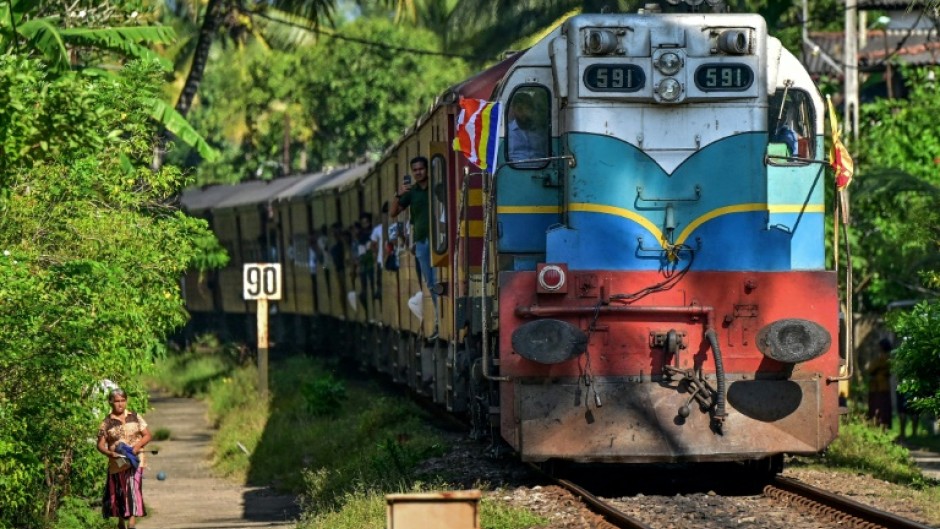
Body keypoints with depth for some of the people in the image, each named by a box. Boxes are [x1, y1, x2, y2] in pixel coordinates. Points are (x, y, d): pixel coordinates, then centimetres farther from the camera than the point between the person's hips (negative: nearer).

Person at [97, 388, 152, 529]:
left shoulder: (135, 417, 5)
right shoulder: (107, 423, 1)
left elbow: (147, 435, 8)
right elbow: (100, 444, 1)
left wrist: (138, 445, -11)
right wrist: (109, 453, -20)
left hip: (135, 462, 0)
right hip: (117, 463, 0)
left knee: (133, 490, -14)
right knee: (119, 493, 9)